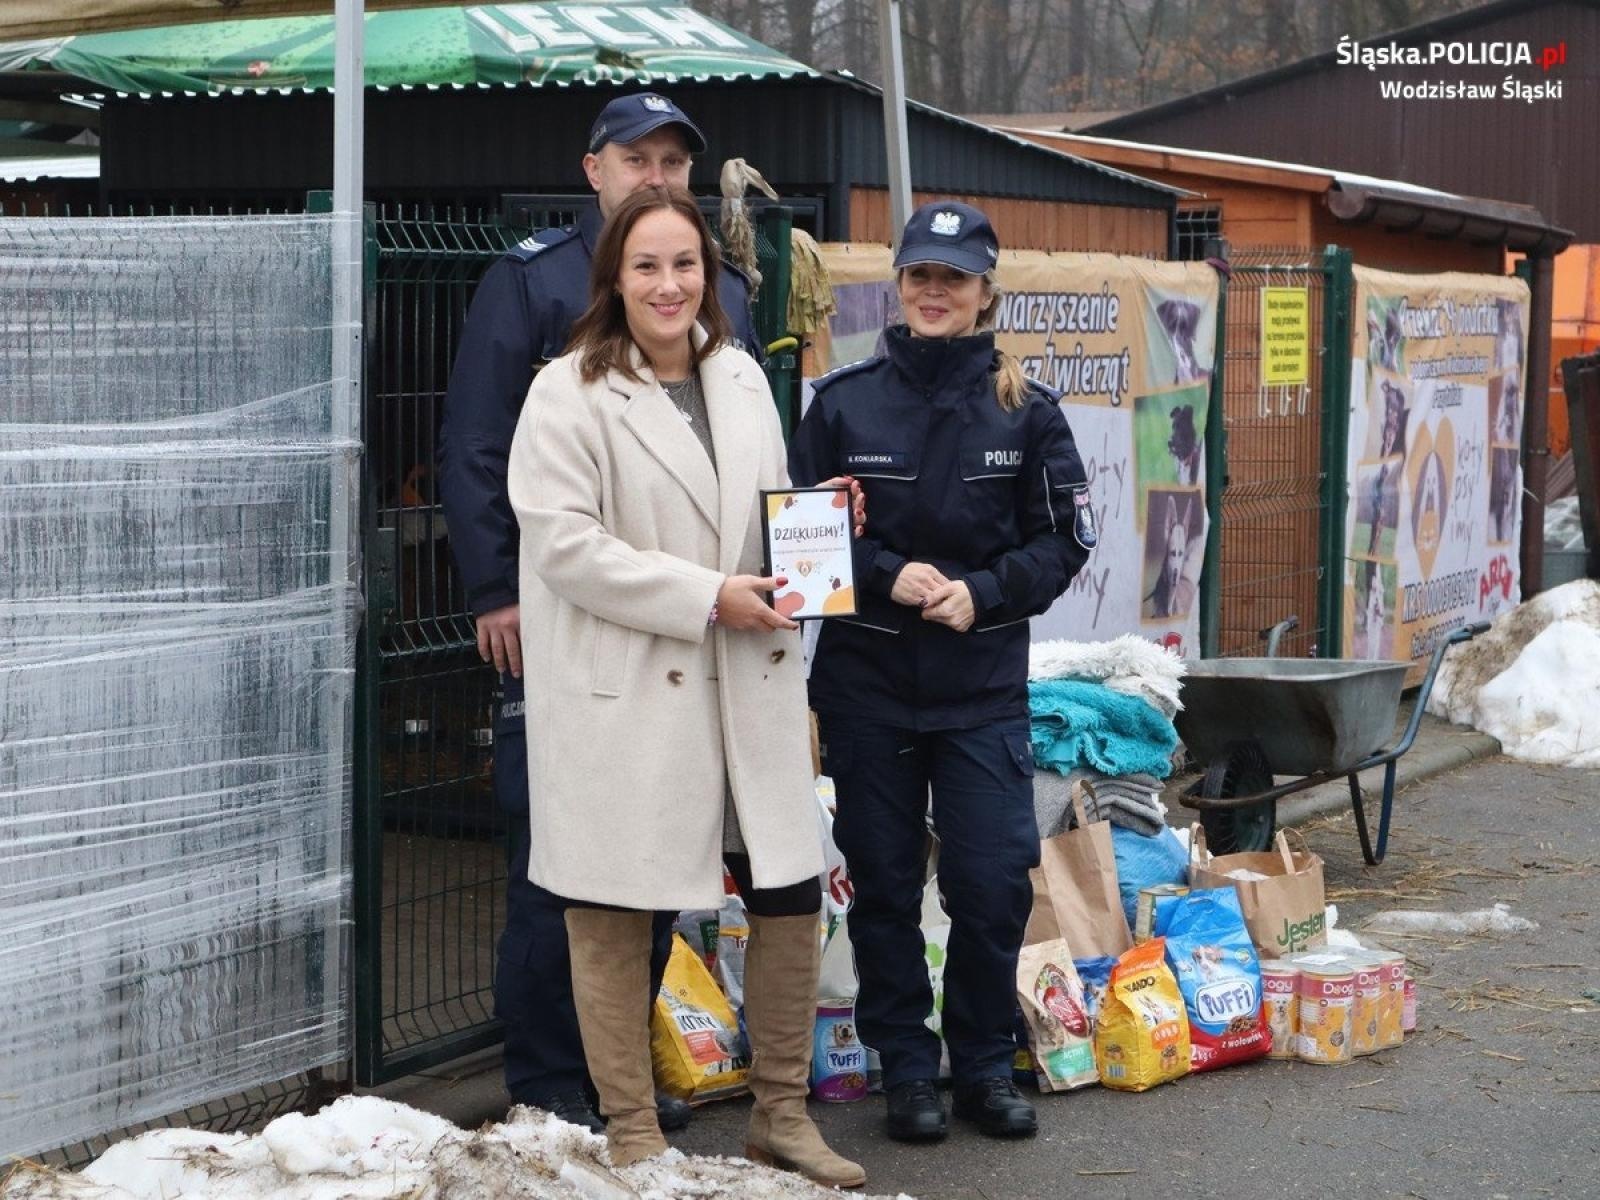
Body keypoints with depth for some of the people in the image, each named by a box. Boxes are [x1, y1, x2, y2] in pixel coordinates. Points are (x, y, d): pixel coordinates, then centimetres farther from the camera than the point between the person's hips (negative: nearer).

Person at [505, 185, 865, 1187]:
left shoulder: (741, 378, 12)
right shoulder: (569, 392, -8)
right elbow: (563, 542, -17)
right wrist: (708, 598, -19)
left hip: (750, 688, 6)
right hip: (623, 696, -6)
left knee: (792, 894, 8)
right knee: (614, 917, 4)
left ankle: (783, 1113, 25)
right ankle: (632, 1135, 19)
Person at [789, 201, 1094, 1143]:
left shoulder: (1025, 409, 0)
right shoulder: (843, 401, 0)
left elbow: (1063, 539, 2)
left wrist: (983, 592, -13)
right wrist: (887, 574, -14)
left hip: (985, 686, 0)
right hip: (866, 684, 0)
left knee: (993, 881, -1)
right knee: (885, 882, 6)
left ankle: (987, 1065, 18)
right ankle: (907, 1069, 19)